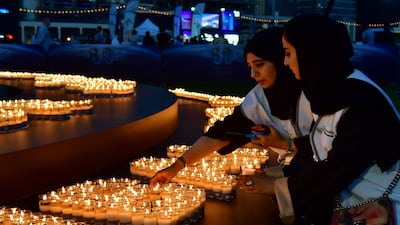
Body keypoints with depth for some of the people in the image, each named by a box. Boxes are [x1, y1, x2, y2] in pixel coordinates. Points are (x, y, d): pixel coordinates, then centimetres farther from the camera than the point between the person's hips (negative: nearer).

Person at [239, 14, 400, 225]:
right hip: (350, 202, 7)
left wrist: (276, 185, -10)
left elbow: (338, 169, -20)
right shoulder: (332, 89, 4)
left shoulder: (361, 101, -22)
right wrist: (281, 142, 23)